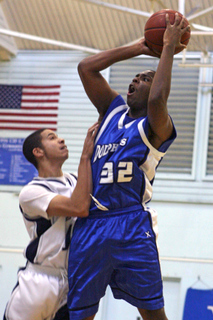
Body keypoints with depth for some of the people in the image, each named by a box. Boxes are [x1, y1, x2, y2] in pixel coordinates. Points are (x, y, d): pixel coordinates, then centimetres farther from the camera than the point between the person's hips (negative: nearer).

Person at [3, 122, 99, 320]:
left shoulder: (73, 181, 10)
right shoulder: (31, 192, -14)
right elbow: (80, 207, -27)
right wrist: (85, 156, -26)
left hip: (72, 281, 6)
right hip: (39, 281, -6)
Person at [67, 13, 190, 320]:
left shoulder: (156, 127, 3)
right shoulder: (114, 110, 21)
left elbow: (157, 101, -21)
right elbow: (86, 67, 18)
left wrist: (168, 48, -10)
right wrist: (138, 48, 16)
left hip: (131, 225, -5)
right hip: (89, 225, 5)